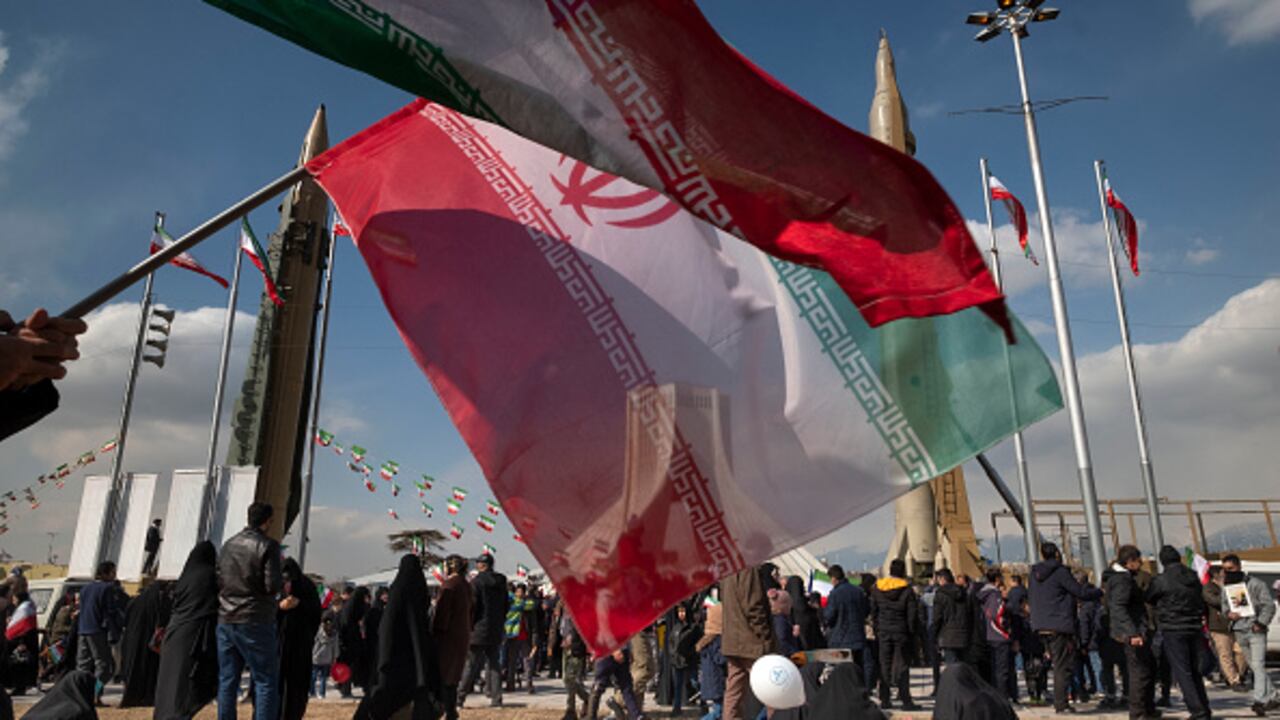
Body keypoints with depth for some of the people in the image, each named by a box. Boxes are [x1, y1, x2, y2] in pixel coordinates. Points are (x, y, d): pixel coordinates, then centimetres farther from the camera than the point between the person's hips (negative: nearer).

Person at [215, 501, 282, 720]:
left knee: (227, 680, 12)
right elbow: (272, 585, -16)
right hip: (255, 622, -6)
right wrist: (283, 584, 4)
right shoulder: (268, 545, -10)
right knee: (266, 681, -1)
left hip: (226, 620, 6)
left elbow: (218, 581, 14)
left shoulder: (229, 544, 9)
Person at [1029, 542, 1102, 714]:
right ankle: (1060, 703, -2)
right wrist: (1101, 592, 10)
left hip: (1042, 626, 7)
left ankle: (1058, 700, 21)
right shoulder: (1060, 572, -11)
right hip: (1059, 626, -7)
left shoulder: (1036, 573, 11)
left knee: (1059, 665, 19)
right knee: (1064, 666, -1)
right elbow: (1081, 592, -8)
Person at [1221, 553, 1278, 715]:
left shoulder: (1255, 584, -6)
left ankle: (1260, 701, -17)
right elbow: (1224, 604, 19)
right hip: (1239, 631, 6)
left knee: (1258, 665, -13)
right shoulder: (1226, 587, 10)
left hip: (1255, 630, -6)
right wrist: (1228, 613, -3)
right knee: (1254, 667, 12)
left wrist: (1260, 623, -14)